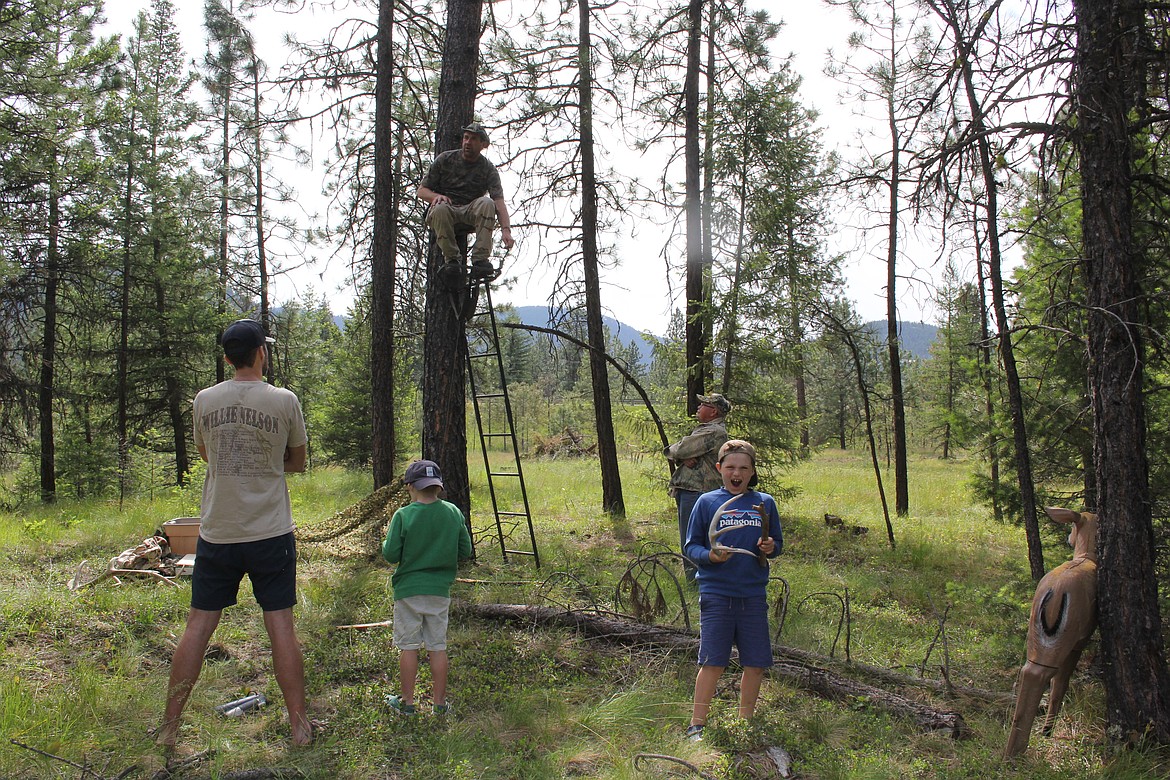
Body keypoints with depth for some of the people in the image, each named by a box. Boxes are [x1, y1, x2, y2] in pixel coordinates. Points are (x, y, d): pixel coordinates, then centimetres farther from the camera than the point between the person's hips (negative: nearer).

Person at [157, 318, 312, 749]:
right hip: (271, 534, -2)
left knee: (198, 626, 10)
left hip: (217, 534, 2)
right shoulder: (284, 400, -7)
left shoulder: (204, 400, 0)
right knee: (281, 627, 4)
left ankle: (169, 726, 19)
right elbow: (297, 462, 6)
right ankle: (299, 725, 12)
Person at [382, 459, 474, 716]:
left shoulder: (403, 515, -13)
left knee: (408, 647, 8)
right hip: (440, 590, 3)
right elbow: (465, 552, 2)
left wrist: (386, 542, 9)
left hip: (408, 590, -2)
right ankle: (439, 702, 17)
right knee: (438, 647, 10)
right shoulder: (454, 513, -3)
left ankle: (407, 702, 17)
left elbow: (391, 555, -11)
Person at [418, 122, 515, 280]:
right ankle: (452, 260, -27)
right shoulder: (445, 159, 4)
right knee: (440, 208, -37)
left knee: (487, 203, -32)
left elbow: (499, 200, -12)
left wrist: (506, 229, -30)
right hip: (446, 208, 0)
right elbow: (422, 191, 5)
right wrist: (436, 196, -20)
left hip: (470, 213, 0)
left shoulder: (488, 169, 2)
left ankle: (480, 260, -37)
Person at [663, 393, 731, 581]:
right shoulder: (704, 429, 20)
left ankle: (694, 580, -2)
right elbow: (675, 452, 12)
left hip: (696, 492, -11)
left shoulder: (714, 432, -14)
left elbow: (679, 450, -18)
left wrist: (671, 451, 4)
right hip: (688, 491, 11)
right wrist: (683, 458, -9)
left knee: (690, 542, -7)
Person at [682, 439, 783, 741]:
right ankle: (697, 725, 11)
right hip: (716, 594, -3)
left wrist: (771, 548, -7)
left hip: (754, 594, 3)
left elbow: (777, 543, 16)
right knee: (712, 662, -2)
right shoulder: (707, 502, 1)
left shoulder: (765, 503, 7)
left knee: (756, 663, 7)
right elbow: (691, 546, 3)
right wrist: (709, 555, -17)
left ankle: (746, 722, 26)